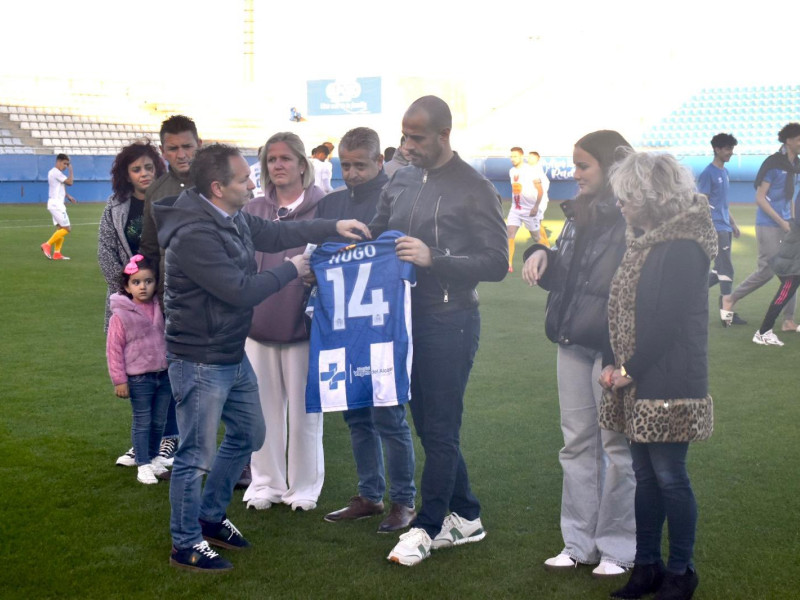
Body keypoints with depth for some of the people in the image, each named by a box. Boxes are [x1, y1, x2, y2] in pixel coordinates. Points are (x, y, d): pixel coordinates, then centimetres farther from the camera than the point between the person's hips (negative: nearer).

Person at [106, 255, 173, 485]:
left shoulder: (161, 309, 1)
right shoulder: (121, 315, -11)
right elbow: (114, 349, -9)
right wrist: (119, 380, -10)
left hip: (164, 374, 4)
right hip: (139, 377, -4)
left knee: (159, 421, 15)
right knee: (142, 422, 3)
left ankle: (154, 456, 32)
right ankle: (143, 464, 13)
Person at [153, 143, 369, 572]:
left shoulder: (234, 219, 3)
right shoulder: (194, 235, -26)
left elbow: (275, 233, 16)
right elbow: (239, 291, -25)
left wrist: (335, 227, 8)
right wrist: (292, 270, -11)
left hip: (233, 356, 10)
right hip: (200, 363, -10)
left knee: (248, 434, 22)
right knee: (197, 455, 2)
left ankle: (211, 517, 38)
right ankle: (186, 545, 18)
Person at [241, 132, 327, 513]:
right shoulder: (253, 211, 7)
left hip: (302, 325, -3)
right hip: (257, 325, 3)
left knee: (304, 411, 7)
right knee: (264, 410, 12)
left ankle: (304, 488, 20)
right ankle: (265, 482, 25)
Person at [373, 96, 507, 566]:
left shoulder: (475, 189, -9)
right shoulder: (401, 183, 9)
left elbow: (496, 263, -13)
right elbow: (376, 236, 21)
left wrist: (432, 257, -22)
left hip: (451, 321, -7)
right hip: (406, 316, 7)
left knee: (440, 429, 0)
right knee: (429, 424, 14)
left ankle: (426, 529, 12)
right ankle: (465, 516, 27)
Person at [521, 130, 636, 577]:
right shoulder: (580, 214, 11)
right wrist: (541, 255, -2)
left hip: (614, 347, -8)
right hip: (573, 342, 8)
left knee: (617, 447, 4)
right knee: (578, 444, 13)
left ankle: (619, 548, 17)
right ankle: (580, 543, 23)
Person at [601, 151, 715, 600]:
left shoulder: (684, 248, -16)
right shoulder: (646, 240, 11)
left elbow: (668, 322, -19)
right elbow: (623, 308, 12)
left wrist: (631, 371, -13)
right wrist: (612, 363, 2)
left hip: (669, 385, -8)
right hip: (638, 384, 8)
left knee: (669, 477, 1)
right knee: (645, 475, 13)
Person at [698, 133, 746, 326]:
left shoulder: (725, 172, 15)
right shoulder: (708, 173, -12)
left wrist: (733, 224, 22)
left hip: (725, 228, 9)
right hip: (716, 228, -9)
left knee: (720, 270, 11)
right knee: (726, 270, -7)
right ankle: (727, 314, -3)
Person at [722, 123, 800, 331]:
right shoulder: (773, 163, -12)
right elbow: (760, 198, -13)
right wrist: (781, 222, -15)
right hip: (768, 225, -7)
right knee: (767, 270, -7)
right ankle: (730, 299, 12)